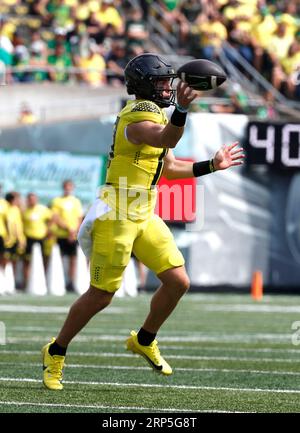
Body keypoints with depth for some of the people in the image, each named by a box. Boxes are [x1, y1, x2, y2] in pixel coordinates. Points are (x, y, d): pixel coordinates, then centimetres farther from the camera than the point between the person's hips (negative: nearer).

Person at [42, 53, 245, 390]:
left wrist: (212, 165, 21)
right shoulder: (139, 115, -17)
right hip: (117, 217, -9)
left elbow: (168, 168, 23)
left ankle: (144, 341, 24)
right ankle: (56, 353, 16)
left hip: (143, 217, 9)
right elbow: (167, 139, -40)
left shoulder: (155, 114, 14)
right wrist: (182, 108, -57)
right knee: (101, 296, -3)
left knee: (178, 282, 3)